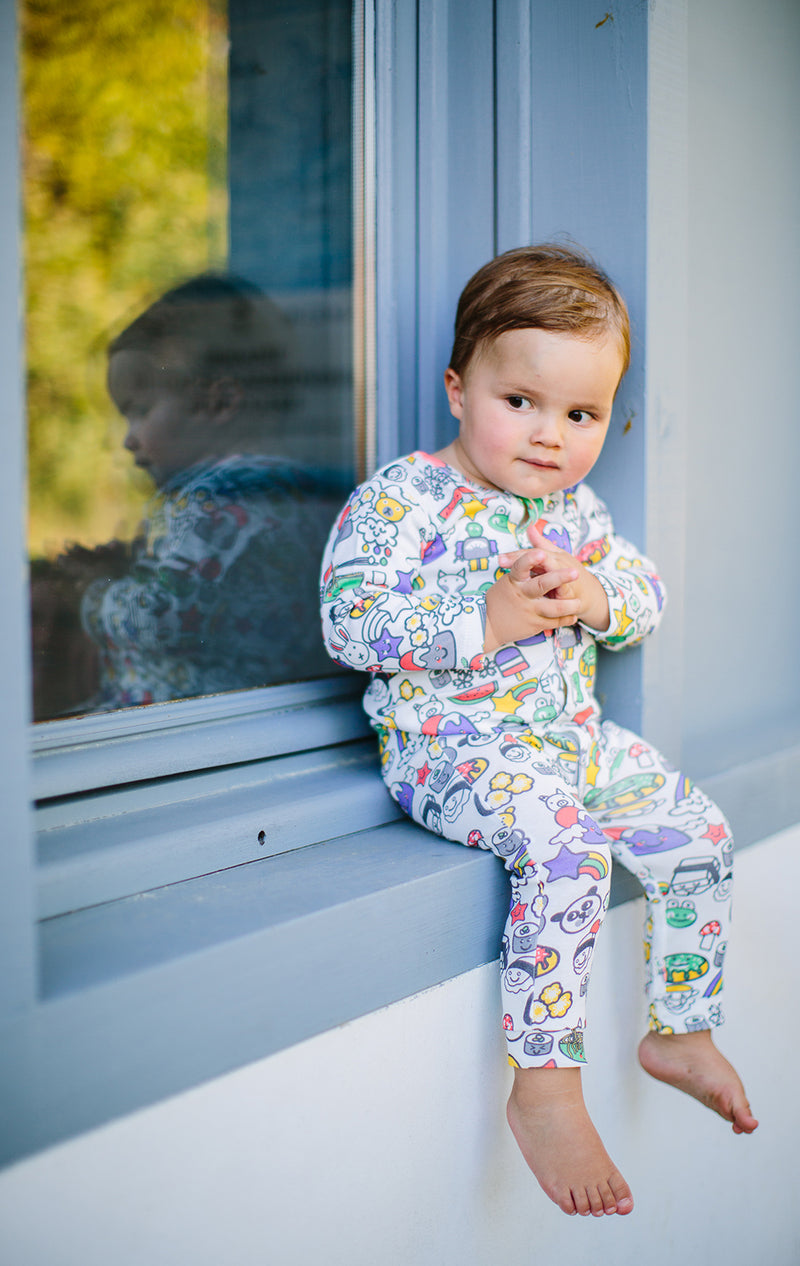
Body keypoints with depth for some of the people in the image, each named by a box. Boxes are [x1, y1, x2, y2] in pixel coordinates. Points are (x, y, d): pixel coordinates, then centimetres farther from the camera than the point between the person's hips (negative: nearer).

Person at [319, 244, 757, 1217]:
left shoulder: (574, 506, 9)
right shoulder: (400, 500, -12)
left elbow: (647, 592, 13)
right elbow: (348, 623, -21)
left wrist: (595, 593, -12)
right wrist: (485, 621, -28)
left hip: (573, 735, 8)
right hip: (452, 744, -8)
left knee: (696, 831, 2)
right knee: (565, 844, -32)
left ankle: (682, 1034, 21)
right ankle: (545, 1089, -23)